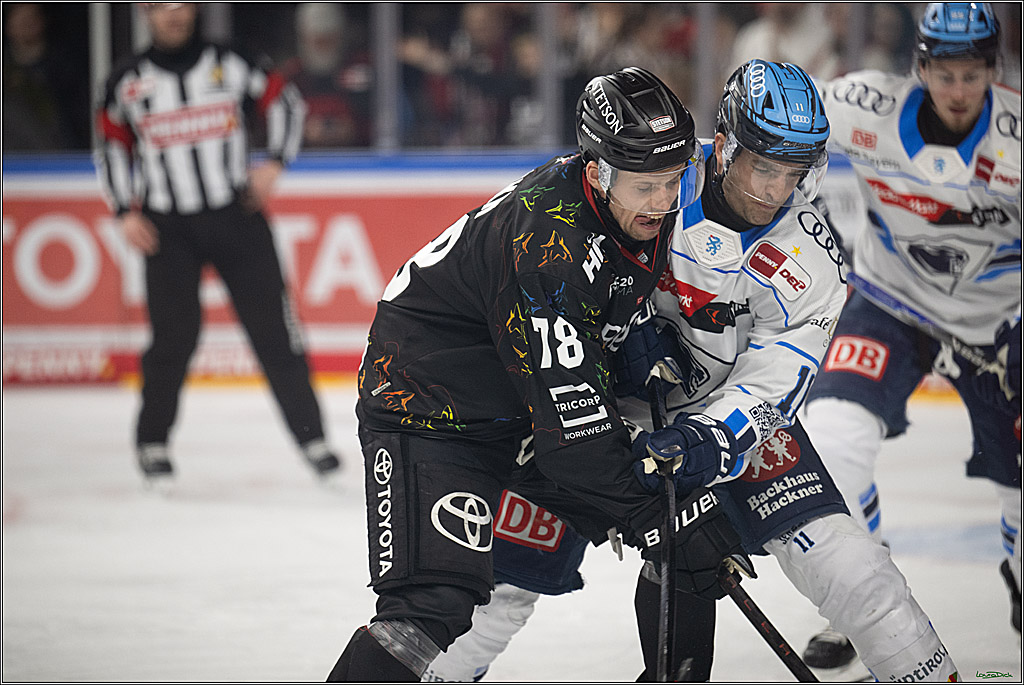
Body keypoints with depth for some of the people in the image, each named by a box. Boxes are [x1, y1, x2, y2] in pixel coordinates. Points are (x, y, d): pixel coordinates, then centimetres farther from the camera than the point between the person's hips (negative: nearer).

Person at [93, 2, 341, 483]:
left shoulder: (228, 65, 0)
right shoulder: (128, 82, 2)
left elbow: (284, 101, 9)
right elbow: (112, 146, 12)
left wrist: (274, 164, -3)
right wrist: (126, 212, 2)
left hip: (236, 216, 0)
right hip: (168, 227, 0)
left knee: (272, 326, -2)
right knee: (175, 332, -7)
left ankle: (310, 435, 5)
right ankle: (152, 440, 11)